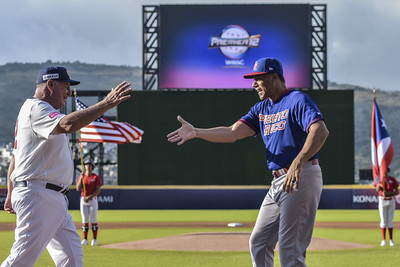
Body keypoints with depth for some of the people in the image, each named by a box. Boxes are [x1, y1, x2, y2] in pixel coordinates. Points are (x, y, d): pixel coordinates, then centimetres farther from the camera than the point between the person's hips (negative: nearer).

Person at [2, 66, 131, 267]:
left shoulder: (35, 110, 22)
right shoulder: (36, 109, -11)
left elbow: (16, 156, 26)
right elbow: (67, 124, -33)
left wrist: (11, 194, 29)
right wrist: (106, 104, -33)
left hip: (55, 201, 11)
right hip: (38, 197, -11)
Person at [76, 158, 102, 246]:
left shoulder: (96, 177, 0)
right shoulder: (82, 176, 9)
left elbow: (98, 190, -8)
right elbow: (78, 188, -2)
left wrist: (89, 197, -18)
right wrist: (81, 179, -15)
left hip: (93, 200, -3)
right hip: (83, 200, 3)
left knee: (93, 220, -4)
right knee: (84, 220, 2)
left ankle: (94, 239, 1)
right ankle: (85, 239, 4)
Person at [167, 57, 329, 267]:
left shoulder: (297, 100, -9)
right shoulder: (262, 108, 18)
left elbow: (321, 131, -24)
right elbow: (233, 133, 10)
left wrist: (298, 162, -37)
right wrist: (196, 132, -2)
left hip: (302, 178, -9)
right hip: (277, 182, 9)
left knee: (290, 249, -9)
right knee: (259, 243, 12)